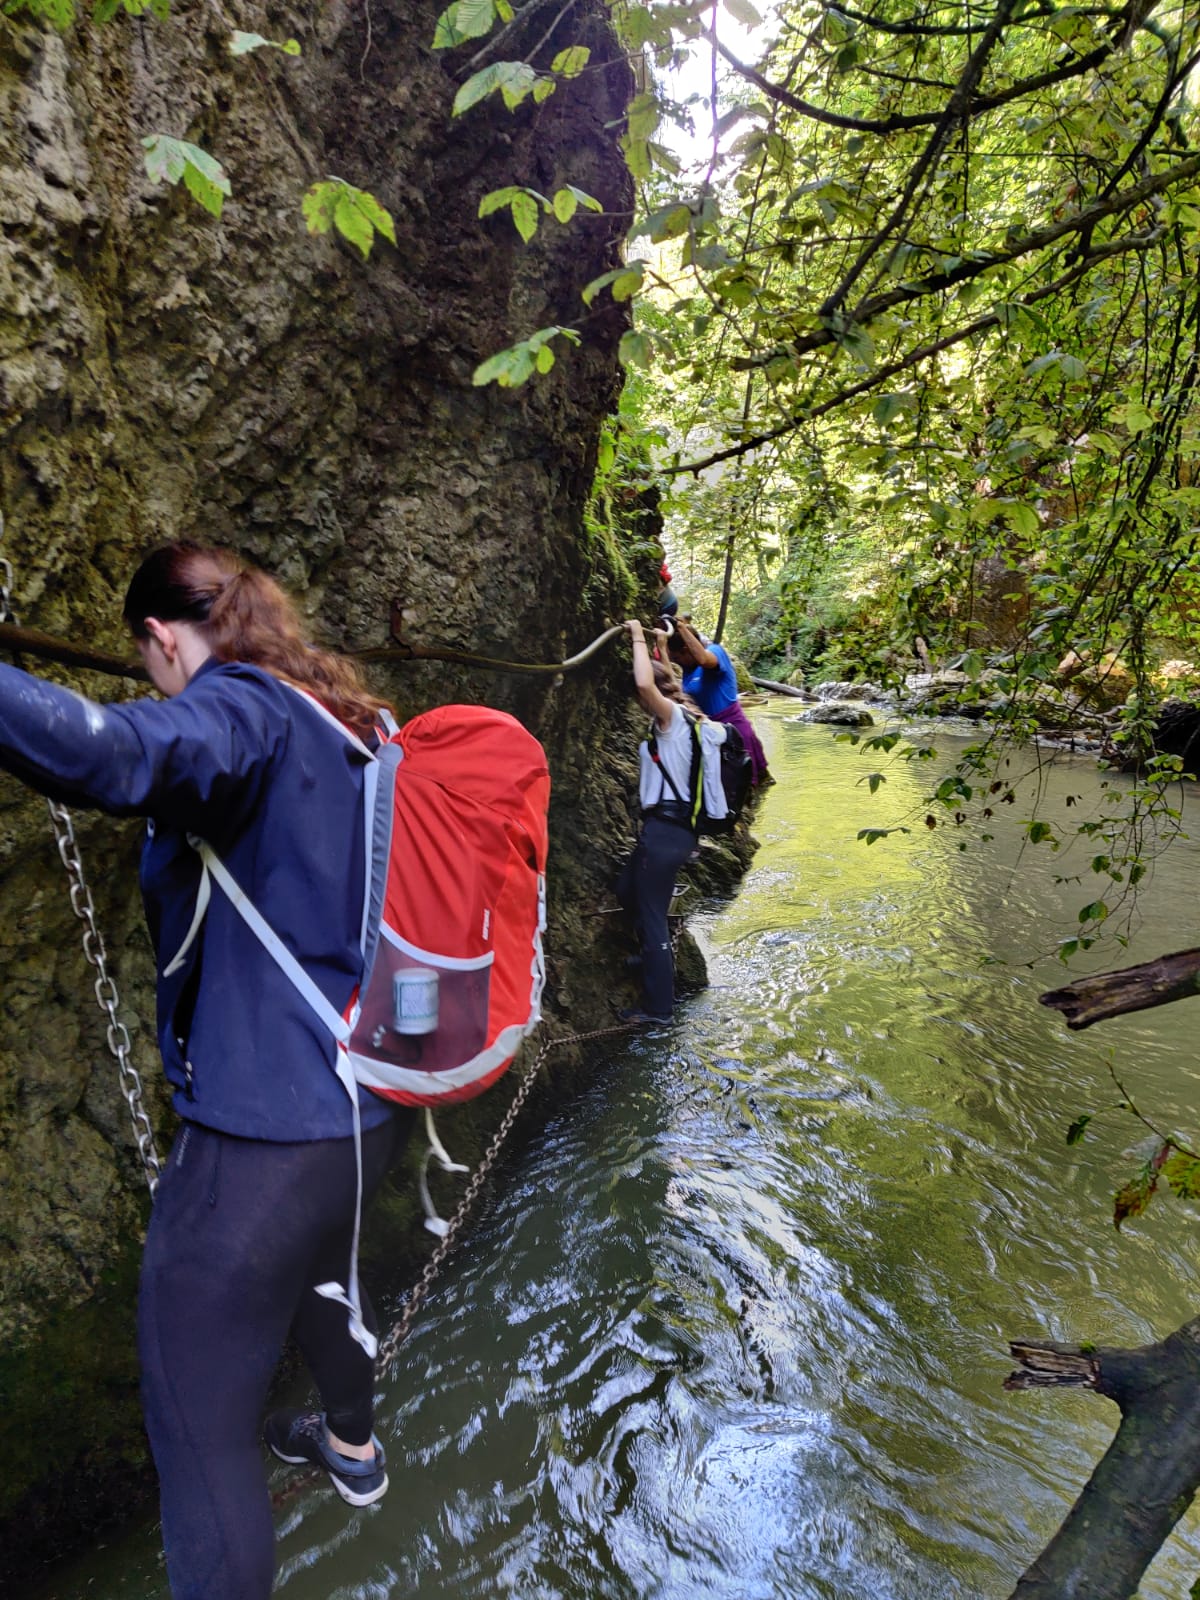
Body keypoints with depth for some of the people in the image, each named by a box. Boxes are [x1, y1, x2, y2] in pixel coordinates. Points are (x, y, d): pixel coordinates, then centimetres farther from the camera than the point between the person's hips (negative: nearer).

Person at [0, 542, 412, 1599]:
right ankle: (353, 1446, 63)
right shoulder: (346, 721, 8)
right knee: (317, 1260, 36)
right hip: (367, 1089, 10)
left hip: (270, 1118, -10)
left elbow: (112, 754, -42)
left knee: (198, 1416, 8)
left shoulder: (241, 711, -18)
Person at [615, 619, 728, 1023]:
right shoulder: (685, 719, 13)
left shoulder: (673, 717, -12)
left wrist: (639, 637, -18)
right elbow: (661, 680, 35)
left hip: (665, 829, -9)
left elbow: (645, 684, -31)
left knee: (652, 914, -1)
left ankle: (658, 1006, 8)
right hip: (677, 826, 9)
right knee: (627, 890, 26)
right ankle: (654, 956, 39)